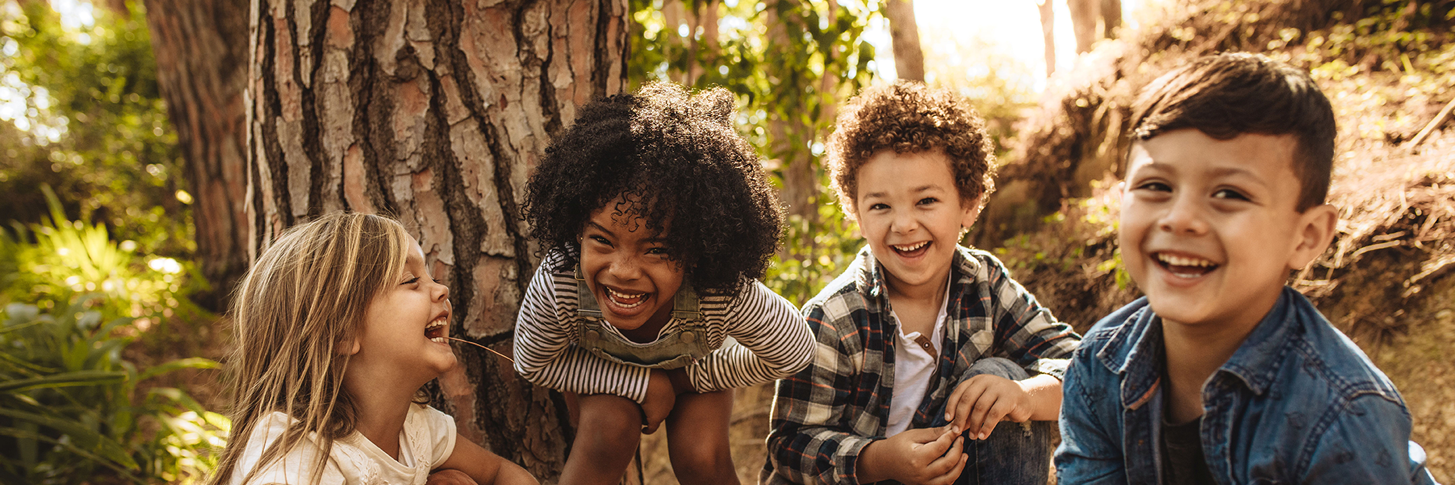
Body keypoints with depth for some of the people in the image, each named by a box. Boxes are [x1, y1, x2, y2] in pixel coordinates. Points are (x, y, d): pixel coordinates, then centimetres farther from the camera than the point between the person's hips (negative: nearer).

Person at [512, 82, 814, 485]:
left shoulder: (727, 297, -43)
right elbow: (532, 363, -19)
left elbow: (794, 353, -21)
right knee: (610, 429, -27)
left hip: (695, 365, 0)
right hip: (600, 371, 0)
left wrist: (687, 378, -18)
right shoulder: (556, 286, -42)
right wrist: (642, 383, -26)